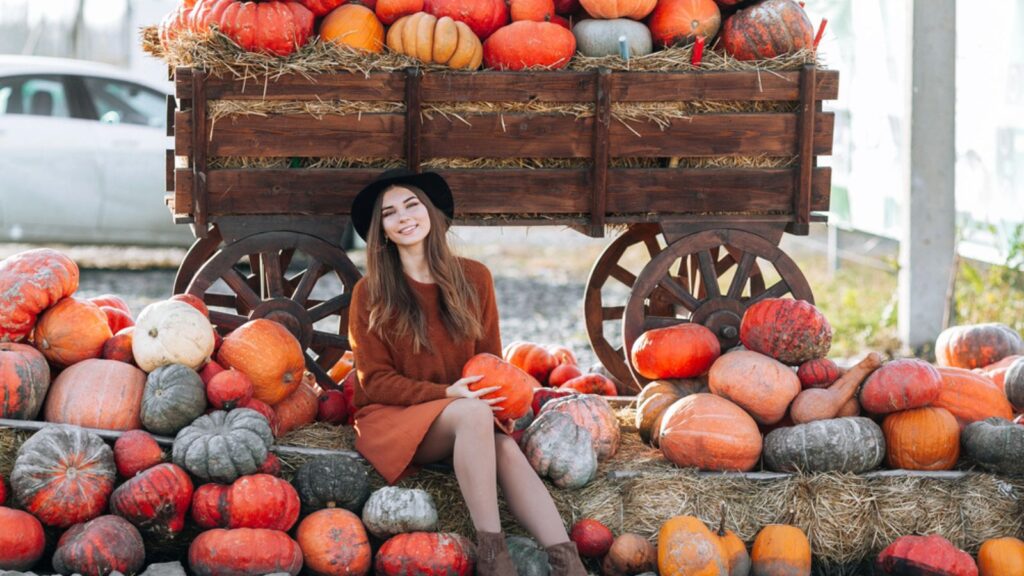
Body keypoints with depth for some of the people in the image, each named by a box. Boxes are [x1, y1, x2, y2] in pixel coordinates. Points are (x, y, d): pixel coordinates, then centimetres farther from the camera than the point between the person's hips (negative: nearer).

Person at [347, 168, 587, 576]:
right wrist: (448, 394, -20)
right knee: (472, 413, -35)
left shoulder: (473, 278, 5)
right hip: (393, 419, -3)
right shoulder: (371, 294, -4)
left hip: (469, 414, 3)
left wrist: (496, 397, -13)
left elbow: (490, 358, 11)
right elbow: (376, 381, -5)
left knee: (506, 448, -31)